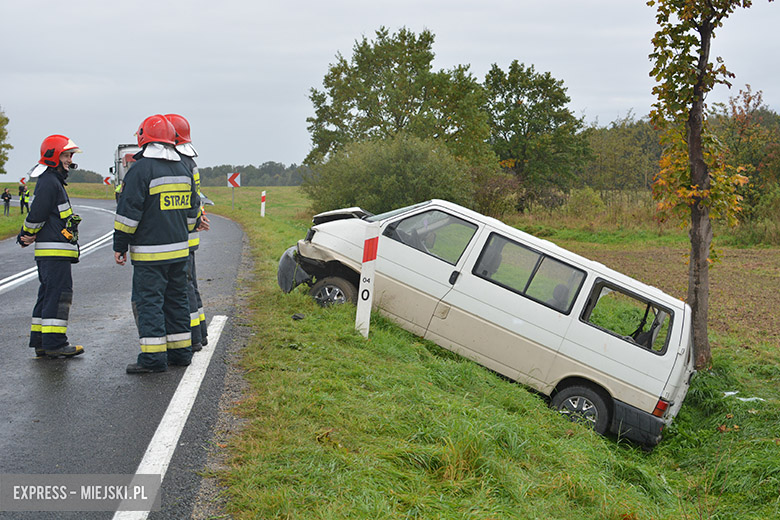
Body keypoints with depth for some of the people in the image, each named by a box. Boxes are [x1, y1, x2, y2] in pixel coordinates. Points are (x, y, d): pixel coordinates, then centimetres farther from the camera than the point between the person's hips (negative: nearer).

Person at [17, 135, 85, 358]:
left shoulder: (54, 181, 21)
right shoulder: (49, 182, -13)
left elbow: (35, 217, 21)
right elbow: (37, 214, -17)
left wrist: (25, 235, 11)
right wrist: (28, 234, -3)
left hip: (55, 250, 11)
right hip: (54, 250, -11)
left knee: (48, 294, 13)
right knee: (59, 293, -9)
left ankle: (40, 342, 18)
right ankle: (54, 343, -7)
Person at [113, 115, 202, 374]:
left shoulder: (141, 169, -12)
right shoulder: (183, 169, 11)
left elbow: (129, 211, -13)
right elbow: (192, 209, 19)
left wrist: (120, 245, -5)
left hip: (149, 252, -7)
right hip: (179, 249, 7)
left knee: (148, 301, -4)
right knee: (176, 299, 14)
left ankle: (153, 357, -5)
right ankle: (180, 351, 19)